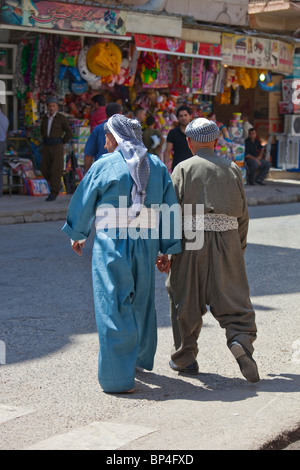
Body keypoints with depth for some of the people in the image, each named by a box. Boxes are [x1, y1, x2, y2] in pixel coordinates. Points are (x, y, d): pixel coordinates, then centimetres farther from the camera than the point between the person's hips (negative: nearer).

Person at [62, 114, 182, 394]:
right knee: (141, 302, 21)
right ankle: (142, 358, 40)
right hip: (146, 244, 5)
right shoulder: (157, 167, 6)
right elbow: (169, 210, 7)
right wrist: (167, 249, 12)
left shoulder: (104, 166, -7)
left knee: (113, 307, -2)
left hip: (111, 244, -5)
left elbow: (83, 203, 3)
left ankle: (118, 377, -3)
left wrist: (77, 235, 19)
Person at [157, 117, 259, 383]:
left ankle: (185, 358, 19)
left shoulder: (183, 169, -1)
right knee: (232, 298, 7)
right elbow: (243, 214, 10)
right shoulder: (232, 169, 8)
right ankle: (241, 339, -18)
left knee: (186, 302, 9)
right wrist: (239, 248, 20)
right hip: (227, 242, 2)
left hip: (191, 243, -2)